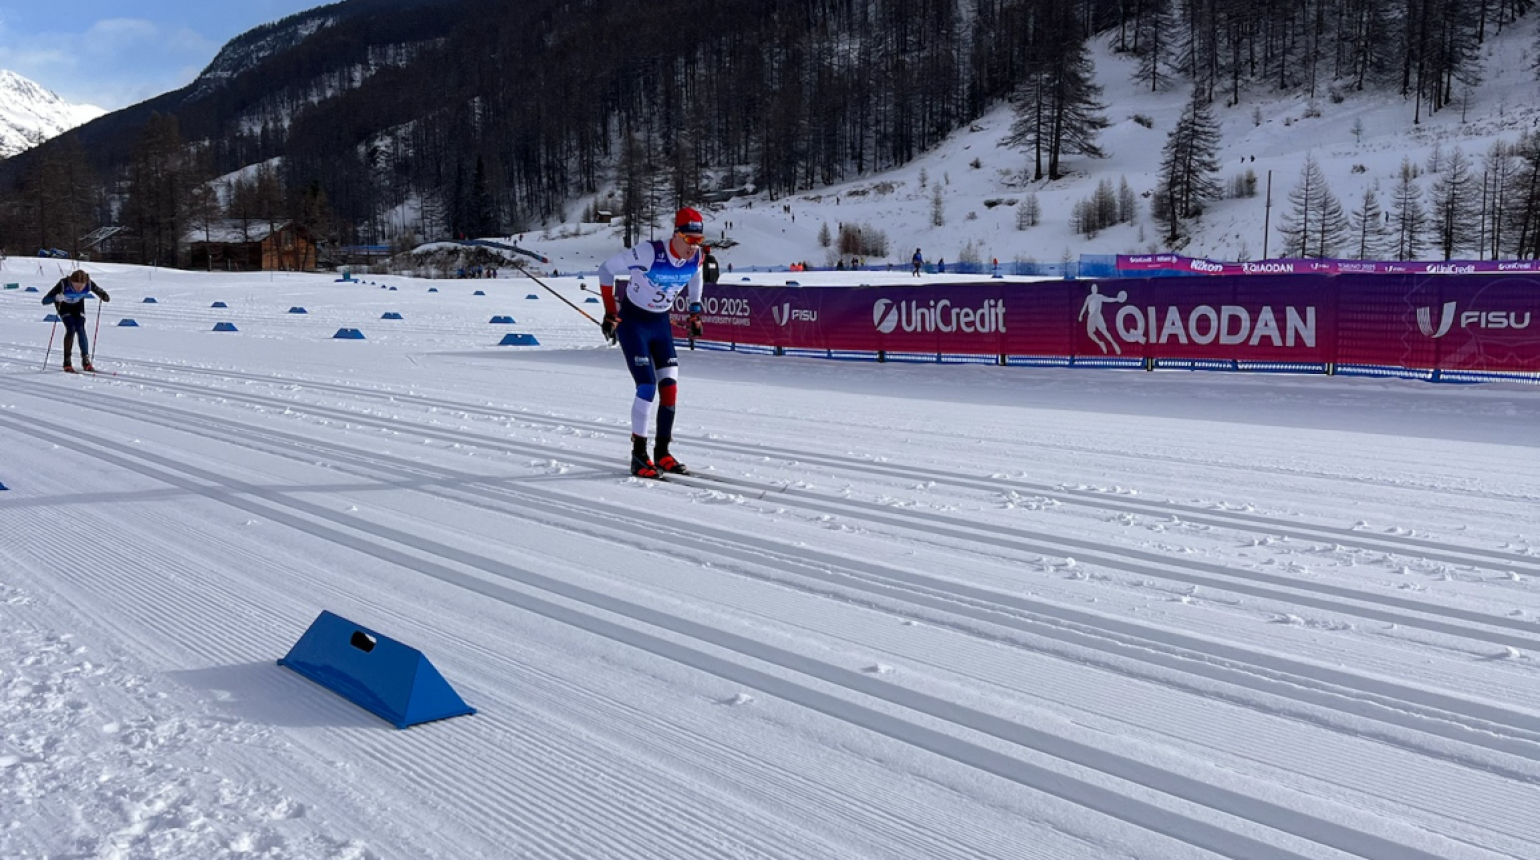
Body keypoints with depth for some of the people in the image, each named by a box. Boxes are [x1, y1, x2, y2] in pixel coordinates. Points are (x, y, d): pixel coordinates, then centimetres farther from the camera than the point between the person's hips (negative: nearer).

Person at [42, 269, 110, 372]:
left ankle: (86, 360, -3)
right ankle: (67, 362, -11)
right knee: (71, 329, -19)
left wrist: (105, 296, -43)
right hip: (64, 306, -2)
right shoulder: (64, 284, -38)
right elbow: (45, 300, -38)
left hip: (78, 306, 2)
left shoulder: (89, 284, -32)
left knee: (81, 329, -14)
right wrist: (56, 298, -59)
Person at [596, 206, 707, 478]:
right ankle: (639, 455, -2)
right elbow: (607, 270, -16)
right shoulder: (649, 252, -28)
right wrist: (610, 314, -13)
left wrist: (695, 312, 15)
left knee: (670, 385, -1)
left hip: (660, 323, 6)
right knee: (647, 387, -14)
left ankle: (662, 452, 11)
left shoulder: (697, 259, -11)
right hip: (632, 322, -6)